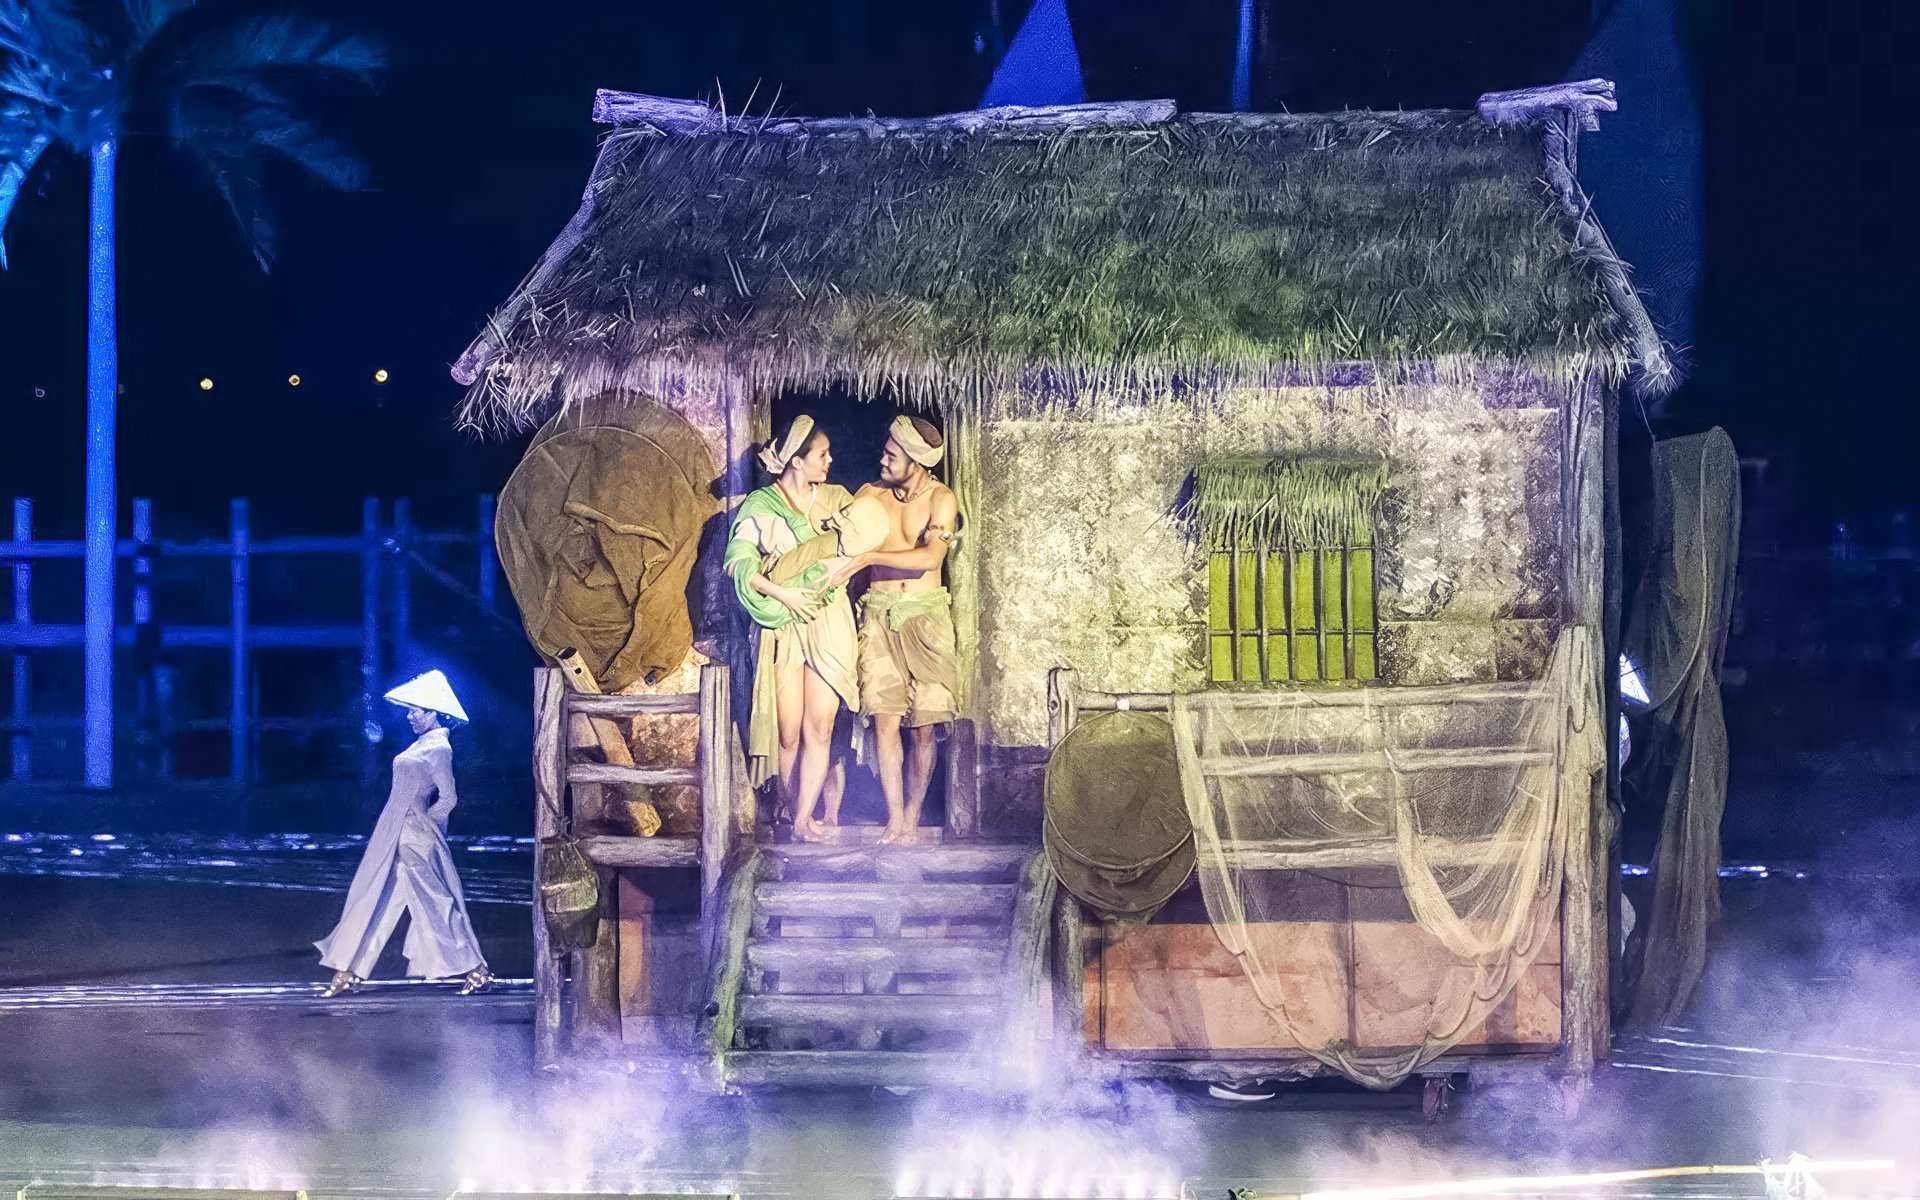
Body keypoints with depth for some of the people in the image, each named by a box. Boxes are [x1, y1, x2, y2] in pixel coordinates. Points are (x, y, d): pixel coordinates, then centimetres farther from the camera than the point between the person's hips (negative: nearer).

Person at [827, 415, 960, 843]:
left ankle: (912, 818, 8)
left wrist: (867, 558, -24)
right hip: (880, 613, 2)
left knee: (925, 725, -2)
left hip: (925, 614, -2)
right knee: (885, 720, -7)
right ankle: (895, 820, -4)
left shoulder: (940, 499, -5)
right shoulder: (871, 495, 6)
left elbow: (931, 557, -20)